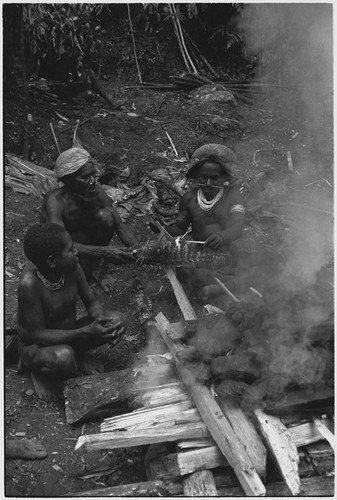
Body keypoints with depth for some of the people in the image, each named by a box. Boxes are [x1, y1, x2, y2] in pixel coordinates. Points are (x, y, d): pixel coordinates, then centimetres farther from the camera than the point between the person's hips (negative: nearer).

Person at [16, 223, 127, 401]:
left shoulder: (73, 268, -17)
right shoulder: (29, 284, -34)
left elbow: (91, 302, -3)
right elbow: (38, 335, -30)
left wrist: (101, 320, -26)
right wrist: (86, 332, -38)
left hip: (68, 335, 5)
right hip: (35, 346, -5)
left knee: (116, 319, -14)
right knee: (62, 358, -39)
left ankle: (77, 354, 8)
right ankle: (37, 369, -2)